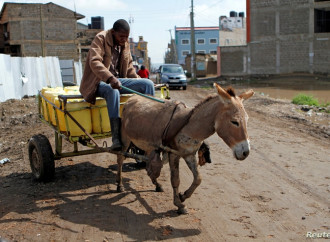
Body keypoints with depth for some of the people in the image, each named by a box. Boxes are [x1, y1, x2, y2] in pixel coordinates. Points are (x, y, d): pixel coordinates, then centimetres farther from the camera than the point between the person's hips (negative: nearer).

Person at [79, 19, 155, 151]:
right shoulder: (100, 39, -10)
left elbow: (129, 67, 21)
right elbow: (94, 62, -26)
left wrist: (140, 81, 6)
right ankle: (116, 138, -46)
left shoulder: (125, 44, 12)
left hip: (118, 80, 7)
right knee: (113, 91, -41)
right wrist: (110, 78, -41)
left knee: (148, 84, -11)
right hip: (99, 82, -7)